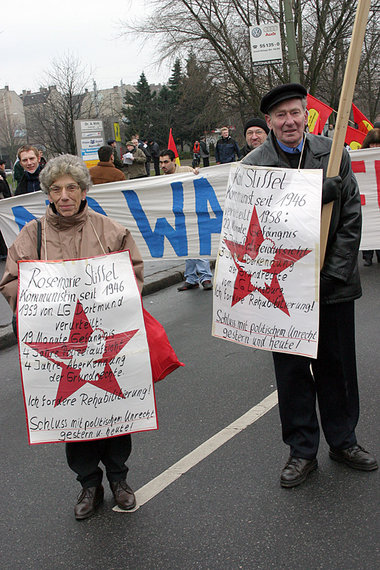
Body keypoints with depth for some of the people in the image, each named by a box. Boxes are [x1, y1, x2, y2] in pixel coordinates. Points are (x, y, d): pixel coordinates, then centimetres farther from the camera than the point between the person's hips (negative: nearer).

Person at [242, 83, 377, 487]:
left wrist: (335, 272, -9)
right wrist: (322, 192, -22)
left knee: (337, 364, 13)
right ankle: (302, 450, 26)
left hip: (334, 283, 2)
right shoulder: (254, 165, -5)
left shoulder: (334, 154, 2)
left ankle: (343, 441, 34)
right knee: (291, 368, 9)